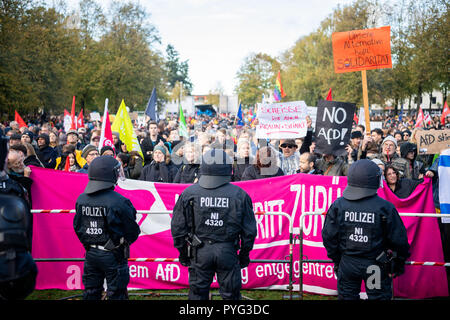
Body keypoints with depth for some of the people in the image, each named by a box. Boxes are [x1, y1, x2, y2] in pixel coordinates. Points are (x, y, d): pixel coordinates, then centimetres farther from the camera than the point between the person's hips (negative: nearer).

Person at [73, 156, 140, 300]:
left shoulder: (81, 199, -2)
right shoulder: (119, 202, -20)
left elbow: (77, 227, 8)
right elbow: (133, 231, -11)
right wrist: (123, 241, 10)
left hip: (90, 254, 5)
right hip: (113, 255, -5)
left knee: (90, 293, 17)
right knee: (116, 294, 7)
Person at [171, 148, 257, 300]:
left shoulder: (189, 193, -2)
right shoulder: (240, 195, -3)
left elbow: (178, 227, 2)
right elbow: (249, 230, 2)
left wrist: (182, 252, 14)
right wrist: (245, 254, 15)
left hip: (200, 252, 1)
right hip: (228, 252, 0)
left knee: (197, 293, 12)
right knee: (231, 294, 10)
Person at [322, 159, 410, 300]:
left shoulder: (338, 205, -8)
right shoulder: (385, 208, -15)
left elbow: (329, 237, -2)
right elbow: (399, 240, -8)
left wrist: (336, 259, 13)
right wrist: (399, 263, 8)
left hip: (347, 263, 2)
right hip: (375, 265, -2)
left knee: (347, 296, 17)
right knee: (379, 296, 12)